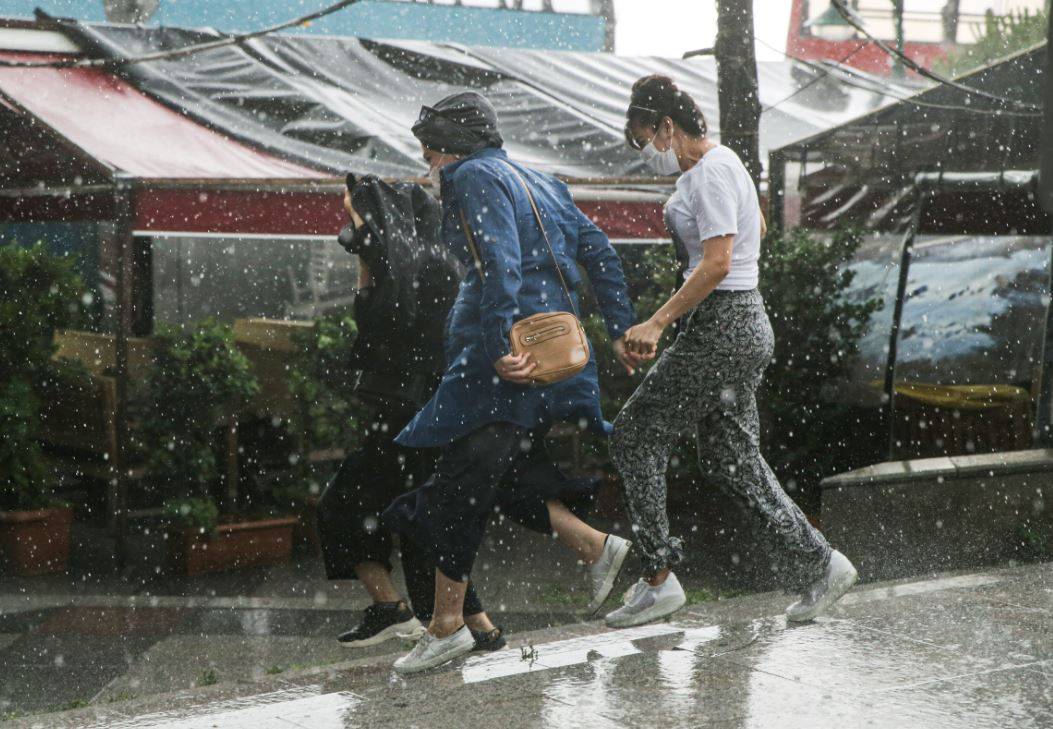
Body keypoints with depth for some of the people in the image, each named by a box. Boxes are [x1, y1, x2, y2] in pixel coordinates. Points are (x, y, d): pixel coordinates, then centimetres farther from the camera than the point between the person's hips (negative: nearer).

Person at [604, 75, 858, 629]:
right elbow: (759, 225, 33)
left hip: (722, 327, -10)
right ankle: (817, 567, 11)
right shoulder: (721, 163, 15)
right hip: (744, 323, 10)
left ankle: (658, 579, 1)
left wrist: (656, 324, -24)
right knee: (731, 460, 12)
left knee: (635, 436, -2)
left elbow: (717, 264, -24)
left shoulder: (711, 172, -16)